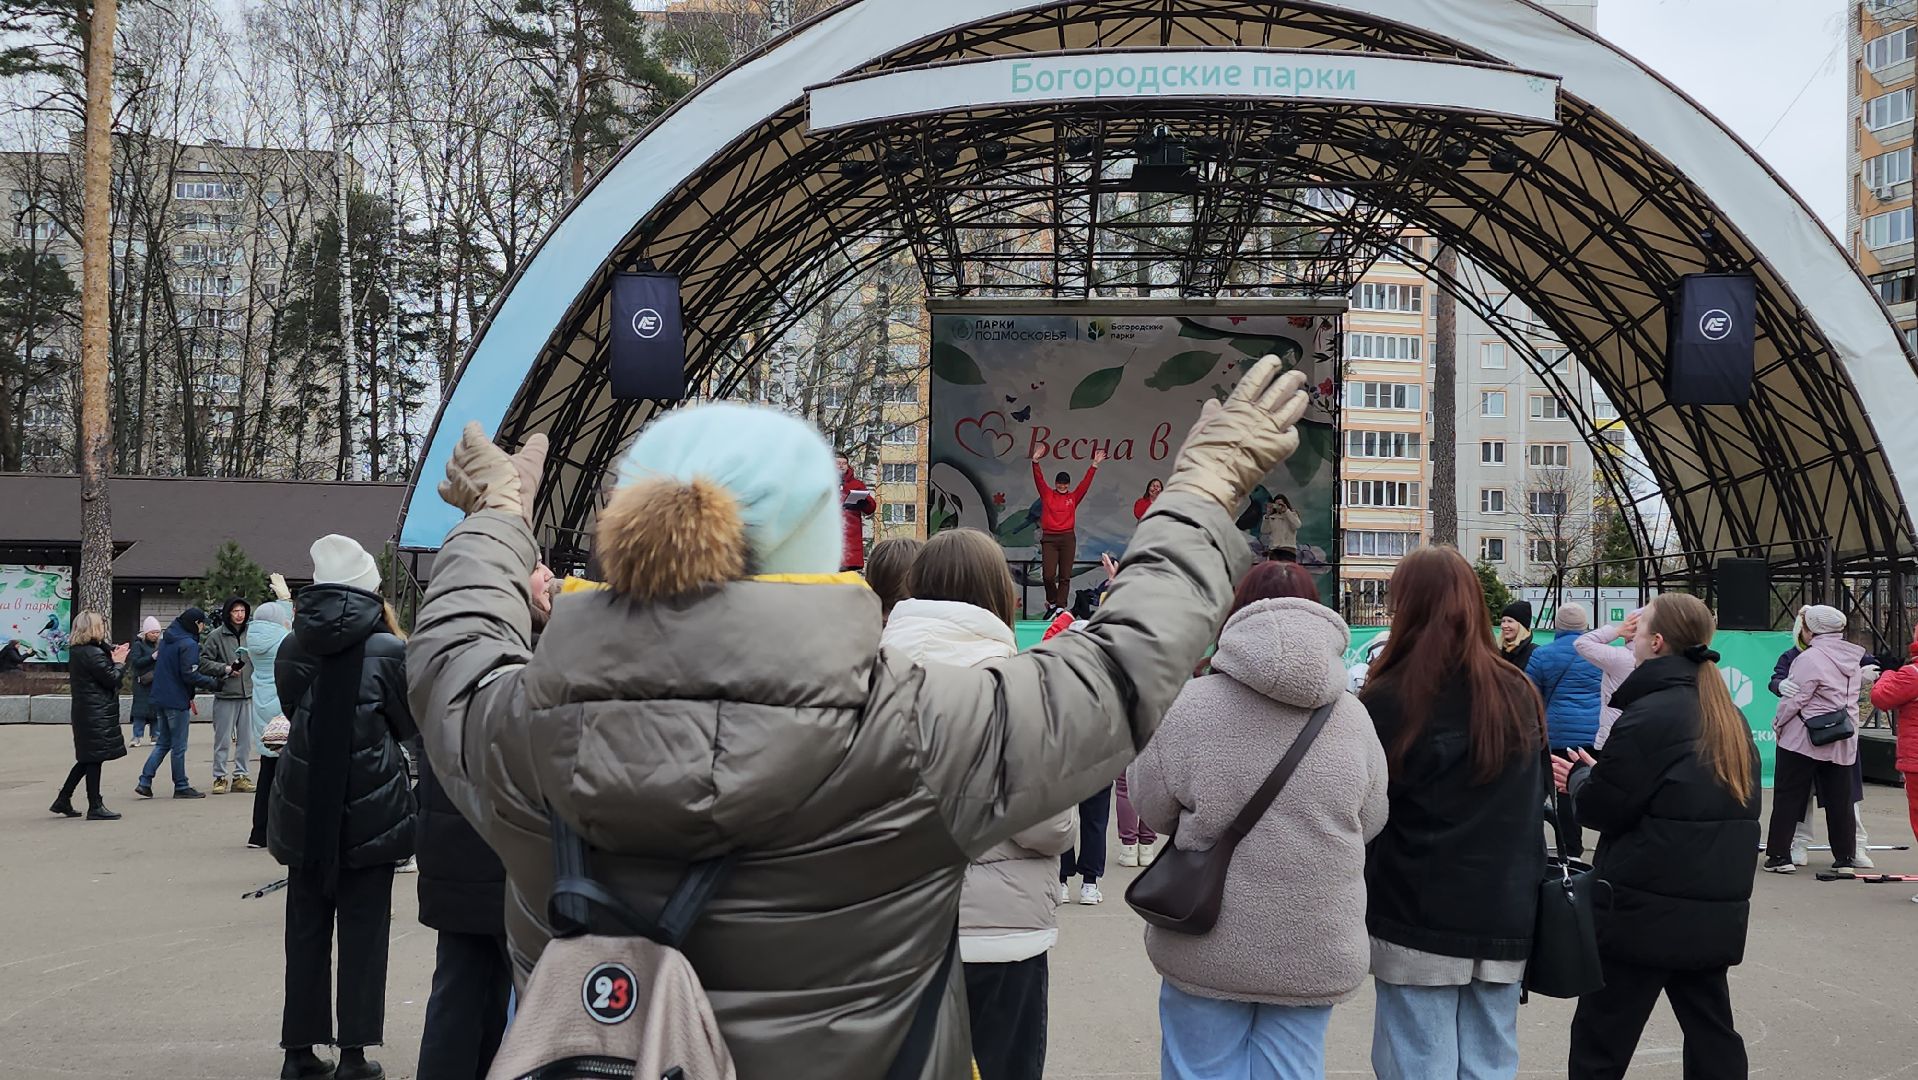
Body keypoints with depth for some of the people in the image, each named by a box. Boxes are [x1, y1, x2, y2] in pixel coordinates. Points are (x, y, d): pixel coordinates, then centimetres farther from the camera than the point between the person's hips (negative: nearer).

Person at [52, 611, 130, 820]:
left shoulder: (76, 651, 11)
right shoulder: (93, 654, -18)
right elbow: (112, 679, -17)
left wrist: (113, 656, 7)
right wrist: (119, 662, -1)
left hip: (84, 712, 9)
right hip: (97, 714, -9)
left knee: (87, 759, 17)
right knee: (95, 758, -3)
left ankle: (63, 800, 21)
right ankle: (95, 807, 3)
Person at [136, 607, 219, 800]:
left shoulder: (166, 638, 11)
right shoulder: (188, 644, -17)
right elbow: (190, 675, -21)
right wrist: (214, 683, -12)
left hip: (160, 699, 8)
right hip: (177, 701, -8)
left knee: (163, 743, 16)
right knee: (179, 746, 1)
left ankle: (145, 782, 10)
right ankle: (181, 787, 9)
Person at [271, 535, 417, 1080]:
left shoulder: (292, 650, 0)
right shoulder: (387, 651, -12)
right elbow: (410, 723, 0)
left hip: (304, 810, 3)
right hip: (369, 810, -3)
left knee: (306, 928, 12)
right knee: (363, 929, 5)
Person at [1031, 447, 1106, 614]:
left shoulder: (1073, 497, 10)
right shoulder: (1047, 495, 7)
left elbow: (1086, 483, 5)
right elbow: (1039, 480, -2)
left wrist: (1094, 465, -3)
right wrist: (1035, 462, -16)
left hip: (1068, 538, 1)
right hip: (1049, 538, -1)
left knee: (1065, 576, 0)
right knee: (1048, 574, -7)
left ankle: (1060, 608, 2)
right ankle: (1052, 602, 16)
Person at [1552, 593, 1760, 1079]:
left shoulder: (1649, 714, -14)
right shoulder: (1729, 717, 11)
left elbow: (1602, 808, -14)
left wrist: (1580, 775, 7)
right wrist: (1600, 774, 18)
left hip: (1647, 910, -8)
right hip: (1714, 911, 8)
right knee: (1711, 1035, 14)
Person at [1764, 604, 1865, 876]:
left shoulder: (1810, 658, -17)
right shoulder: (1853, 658, 8)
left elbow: (1795, 699, -16)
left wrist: (1778, 723, -3)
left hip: (1803, 739, -7)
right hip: (1842, 742, 7)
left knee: (1788, 797, 2)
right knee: (1840, 800, 10)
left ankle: (1779, 856, 2)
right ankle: (1845, 858, 12)